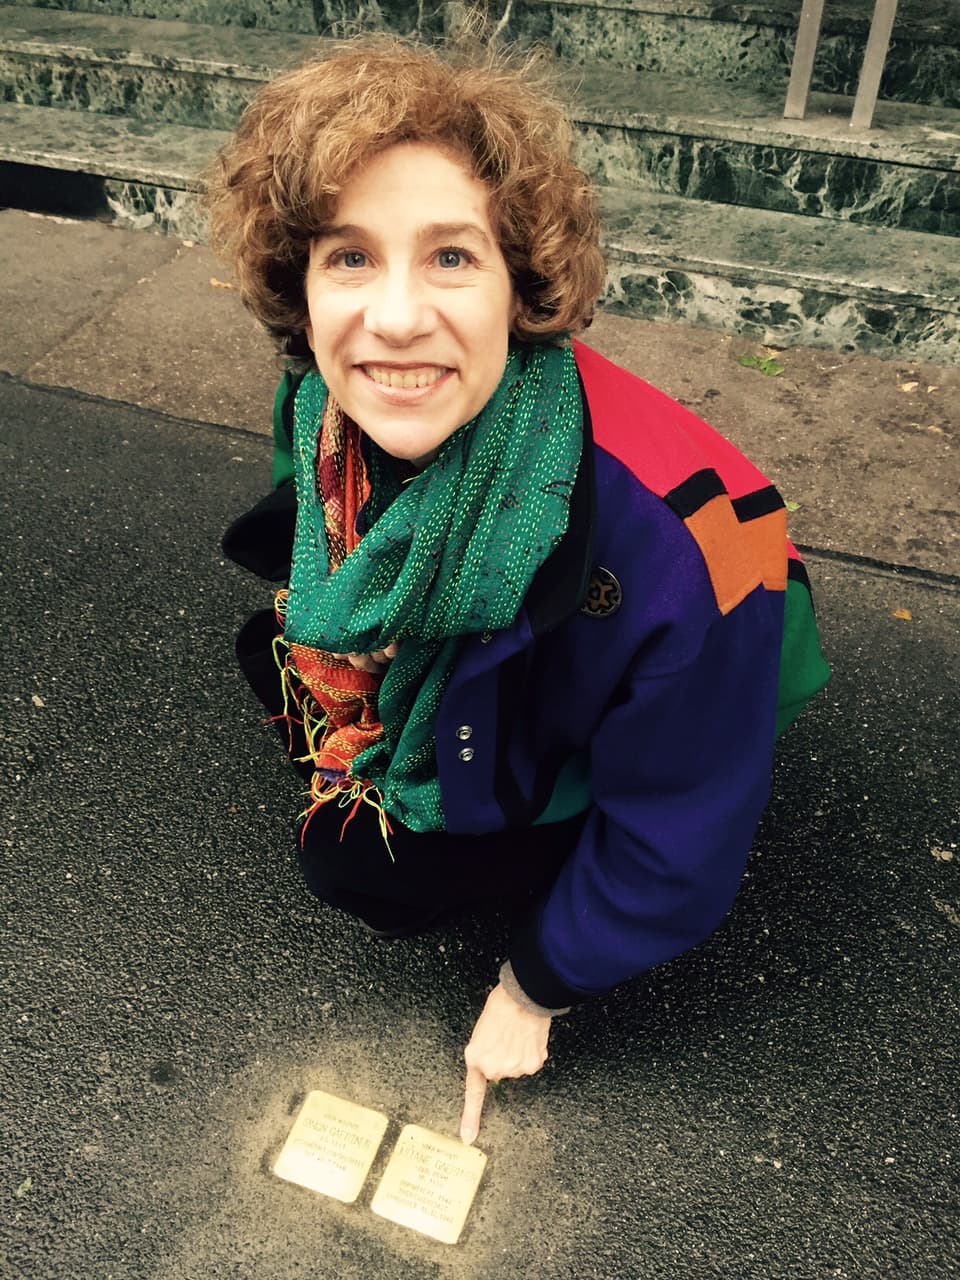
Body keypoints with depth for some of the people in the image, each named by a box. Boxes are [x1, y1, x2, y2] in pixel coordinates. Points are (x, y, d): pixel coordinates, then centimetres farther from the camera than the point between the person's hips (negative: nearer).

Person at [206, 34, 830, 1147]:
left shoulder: (671, 543, -42)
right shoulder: (333, 409, -23)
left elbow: (677, 839, -26)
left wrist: (536, 991, -13)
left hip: (593, 789, -5)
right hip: (463, 698, 6)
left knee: (357, 865, -12)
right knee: (275, 649, -1)